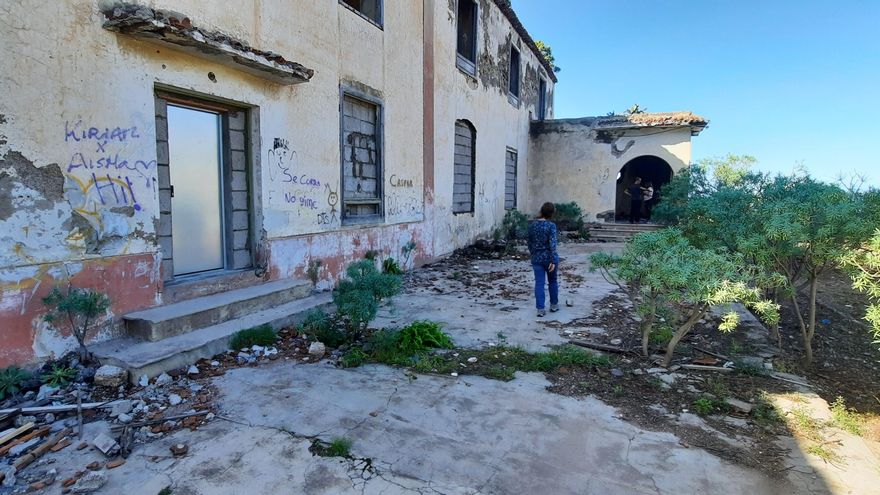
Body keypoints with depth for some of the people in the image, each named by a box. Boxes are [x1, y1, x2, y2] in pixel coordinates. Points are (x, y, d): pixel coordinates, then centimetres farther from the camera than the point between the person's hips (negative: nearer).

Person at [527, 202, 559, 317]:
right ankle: (554, 305, 28)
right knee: (553, 281, 17)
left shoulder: (532, 225, 2)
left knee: (539, 283, 3)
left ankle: (540, 309, -1)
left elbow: (530, 243, 10)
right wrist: (553, 260, -19)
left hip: (537, 258, 3)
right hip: (549, 257, -3)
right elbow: (552, 244, -19)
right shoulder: (551, 226, -13)